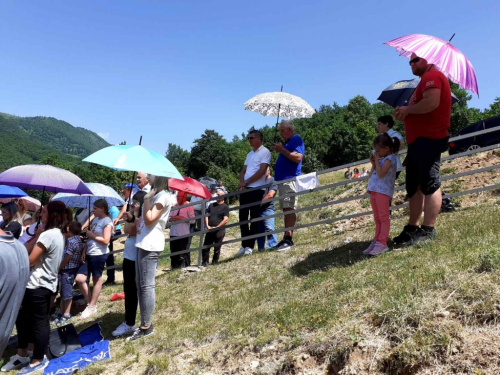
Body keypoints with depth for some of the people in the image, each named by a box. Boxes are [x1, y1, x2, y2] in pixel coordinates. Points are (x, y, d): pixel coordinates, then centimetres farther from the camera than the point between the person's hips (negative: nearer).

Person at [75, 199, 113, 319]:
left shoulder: (107, 222, -12)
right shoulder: (95, 219, 14)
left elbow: (106, 241, -20)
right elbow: (90, 237, 16)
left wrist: (92, 235, -10)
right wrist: (84, 251, 7)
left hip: (99, 255, -8)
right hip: (89, 254, 8)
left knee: (97, 279, 6)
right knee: (79, 279, 6)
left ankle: (91, 307, 17)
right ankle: (90, 303, 21)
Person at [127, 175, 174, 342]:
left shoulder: (162, 196, -12)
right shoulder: (155, 195, 19)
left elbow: (149, 220, -19)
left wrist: (147, 198, -13)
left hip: (150, 245, -10)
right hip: (144, 243, 10)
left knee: (146, 286, -6)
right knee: (140, 285, 12)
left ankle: (146, 327, 1)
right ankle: (145, 325, 20)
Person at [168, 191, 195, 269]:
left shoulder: (189, 206, -1)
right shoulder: (174, 206, 14)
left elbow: (192, 220, -5)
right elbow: (169, 218, 15)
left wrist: (183, 218, -15)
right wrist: (171, 219, -8)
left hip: (183, 234, -5)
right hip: (173, 233, 5)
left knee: (183, 252, -1)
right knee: (173, 252, 9)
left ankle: (185, 267, 10)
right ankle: (174, 267, 21)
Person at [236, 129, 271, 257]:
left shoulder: (265, 152, -3)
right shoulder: (250, 154, 21)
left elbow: (261, 171, -13)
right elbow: (243, 171, 17)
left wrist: (246, 183, -10)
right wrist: (241, 183, -4)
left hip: (256, 189, -7)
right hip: (244, 189, 7)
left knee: (254, 218, -3)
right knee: (243, 218, 6)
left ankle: (250, 246, 0)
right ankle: (244, 245, 13)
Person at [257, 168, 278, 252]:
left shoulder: (272, 180, 2)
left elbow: (270, 195, -10)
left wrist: (260, 203, -11)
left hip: (267, 208, -7)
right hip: (258, 209, 7)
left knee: (269, 228, -16)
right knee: (259, 230, 6)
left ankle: (273, 246, -13)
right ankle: (261, 248, 11)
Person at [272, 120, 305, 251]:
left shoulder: (296, 139, -5)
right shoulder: (287, 142, 23)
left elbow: (298, 157, -20)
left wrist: (282, 150, -16)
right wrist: (279, 150, 15)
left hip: (290, 179, -10)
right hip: (282, 179, 10)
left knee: (289, 208, -14)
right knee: (286, 209, 10)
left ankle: (289, 238, -16)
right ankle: (286, 238, 13)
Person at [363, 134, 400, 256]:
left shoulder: (390, 158, -7)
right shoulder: (381, 159, 20)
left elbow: (380, 173, -19)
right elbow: (372, 174, 20)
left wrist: (377, 160, -9)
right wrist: (373, 163, 8)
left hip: (383, 191, -9)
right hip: (374, 190, 9)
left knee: (383, 217, -8)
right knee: (377, 218, 10)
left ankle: (382, 243, -10)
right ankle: (377, 241, 14)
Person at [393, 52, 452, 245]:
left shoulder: (433, 76, -6)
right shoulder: (426, 81, 27)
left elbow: (432, 102, -24)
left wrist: (407, 109, -10)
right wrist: (404, 114, 10)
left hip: (428, 140, -11)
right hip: (419, 140, 11)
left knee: (429, 184, -11)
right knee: (414, 186, 10)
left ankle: (428, 231, -11)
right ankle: (412, 228, 14)